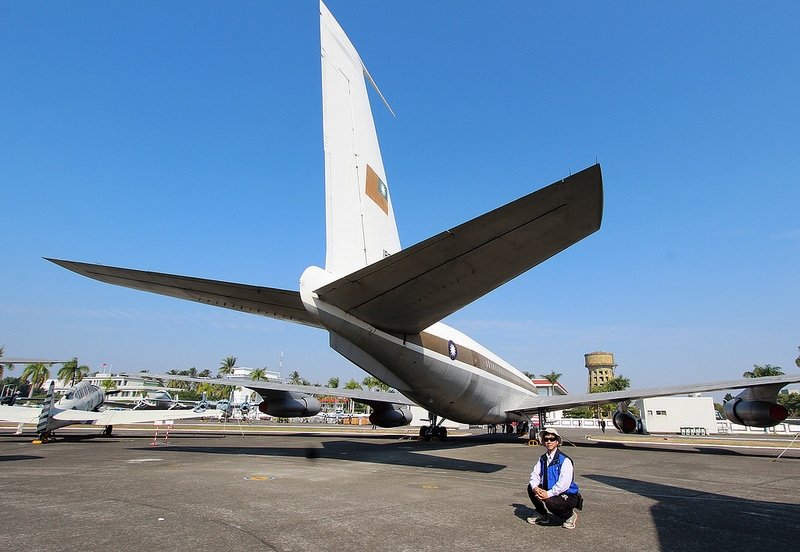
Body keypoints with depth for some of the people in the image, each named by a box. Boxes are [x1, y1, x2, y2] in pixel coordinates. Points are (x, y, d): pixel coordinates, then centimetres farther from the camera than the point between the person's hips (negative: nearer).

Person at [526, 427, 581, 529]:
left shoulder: (565, 460, -20)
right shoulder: (542, 459, 3)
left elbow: (564, 484, -27)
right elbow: (535, 474, 1)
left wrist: (548, 494, -28)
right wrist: (535, 487, -20)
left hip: (568, 496, -6)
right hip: (549, 491, 7)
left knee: (550, 502, -33)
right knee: (530, 487, -9)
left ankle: (570, 515, 1)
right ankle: (542, 515, 13)